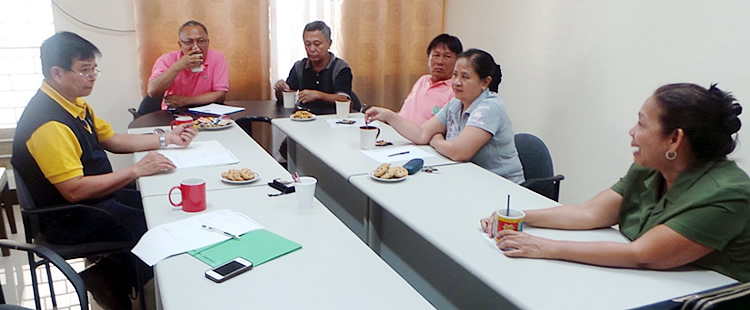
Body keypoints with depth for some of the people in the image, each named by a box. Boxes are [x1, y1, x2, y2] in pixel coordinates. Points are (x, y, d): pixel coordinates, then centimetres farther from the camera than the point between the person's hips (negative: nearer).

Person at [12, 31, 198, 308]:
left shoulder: (74, 103, 6)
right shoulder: (49, 122, -26)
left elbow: (113, 141, 17)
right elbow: (74, 190, -29)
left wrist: (166, 138, 8)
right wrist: (137, 170, -24)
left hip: (98, 195, 10)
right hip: (70, 220, -10)